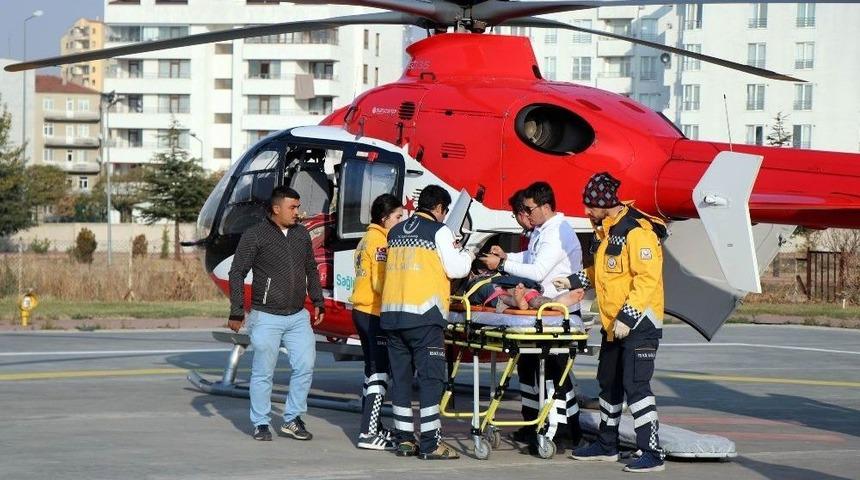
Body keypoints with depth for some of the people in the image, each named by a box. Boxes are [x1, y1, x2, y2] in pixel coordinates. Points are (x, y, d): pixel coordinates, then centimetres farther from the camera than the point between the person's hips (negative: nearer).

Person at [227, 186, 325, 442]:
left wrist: (318, 302, 16)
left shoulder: (301, 234, 10)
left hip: (298, 316, 5)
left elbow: (311, 270, 22)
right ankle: (260, 424, 12)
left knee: (305, 366, 0)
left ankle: (292, 419, 13)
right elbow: (237, 273, -6)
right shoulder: (255, 236, -7)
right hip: (267, 318, -5)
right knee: (263, 373, 1)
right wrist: (236, 312, -9)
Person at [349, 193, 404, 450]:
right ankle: (369, 433, -13)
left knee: (373, 369, 16)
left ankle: (372, 428, 22)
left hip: (362, 310, 10)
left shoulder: (368, 239, 17)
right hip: (376, 313, -10)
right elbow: (381, 283, -21)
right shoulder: (381, 241, -14)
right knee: (379, 372, -10)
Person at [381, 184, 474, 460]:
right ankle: (431, 443, -7)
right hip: (424, 313, -6)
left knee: (400, 376, 10)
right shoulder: (439, 231, -3)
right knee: (431, 377, -4)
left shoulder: (396, 232, 16)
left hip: (391, 313, 6)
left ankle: (404, 439, 13)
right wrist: (467, 256, 17)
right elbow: (454, 269, -5)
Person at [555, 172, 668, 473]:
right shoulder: (605, 231, 13)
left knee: (635, 385, -14)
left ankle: (651, 453, -11)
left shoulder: (637, 232, -18)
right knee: (609, 383, 18)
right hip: (613, 323, 10)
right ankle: (607, 445, 31)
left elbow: (647, 278, -24)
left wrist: (628, 317, -26)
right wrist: (575, 281, 13)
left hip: (639, 323, -10)